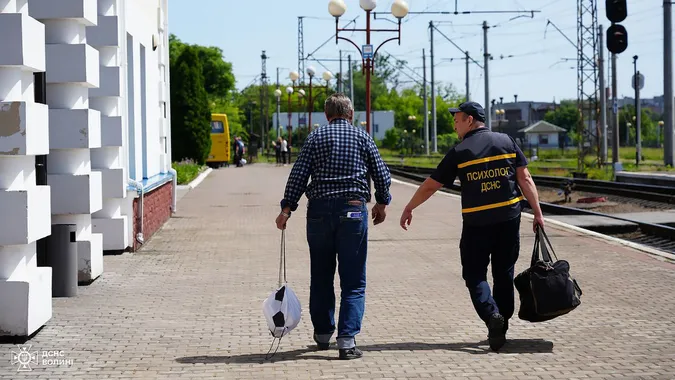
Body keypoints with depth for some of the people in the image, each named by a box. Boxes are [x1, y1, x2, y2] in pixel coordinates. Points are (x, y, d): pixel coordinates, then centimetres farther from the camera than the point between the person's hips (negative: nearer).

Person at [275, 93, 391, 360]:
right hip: (353, 210, -1)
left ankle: (323, 333, 26)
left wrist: (287, 208, 1)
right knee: (353, 280, 0)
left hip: (319, 211, 2)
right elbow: (382, 174, 6)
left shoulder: (315, 137, 6)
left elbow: (298, 175, -1)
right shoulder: (362, 137, 6)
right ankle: (347, 340, -10)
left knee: (321, 276, 15)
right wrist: (382, 203, 20)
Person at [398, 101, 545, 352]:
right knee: (504, 273, 14)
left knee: (475, 275, 5)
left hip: (476, 223, -3)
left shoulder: (459, 152, -3)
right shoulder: (506, 142, 4)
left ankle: (491, 314, -19)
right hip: (509, 218, 3)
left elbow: (430, 185, 2)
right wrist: (537, 212, 5)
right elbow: (524, 178, 1)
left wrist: (409, 209, 14)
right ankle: (501, 326, 18)